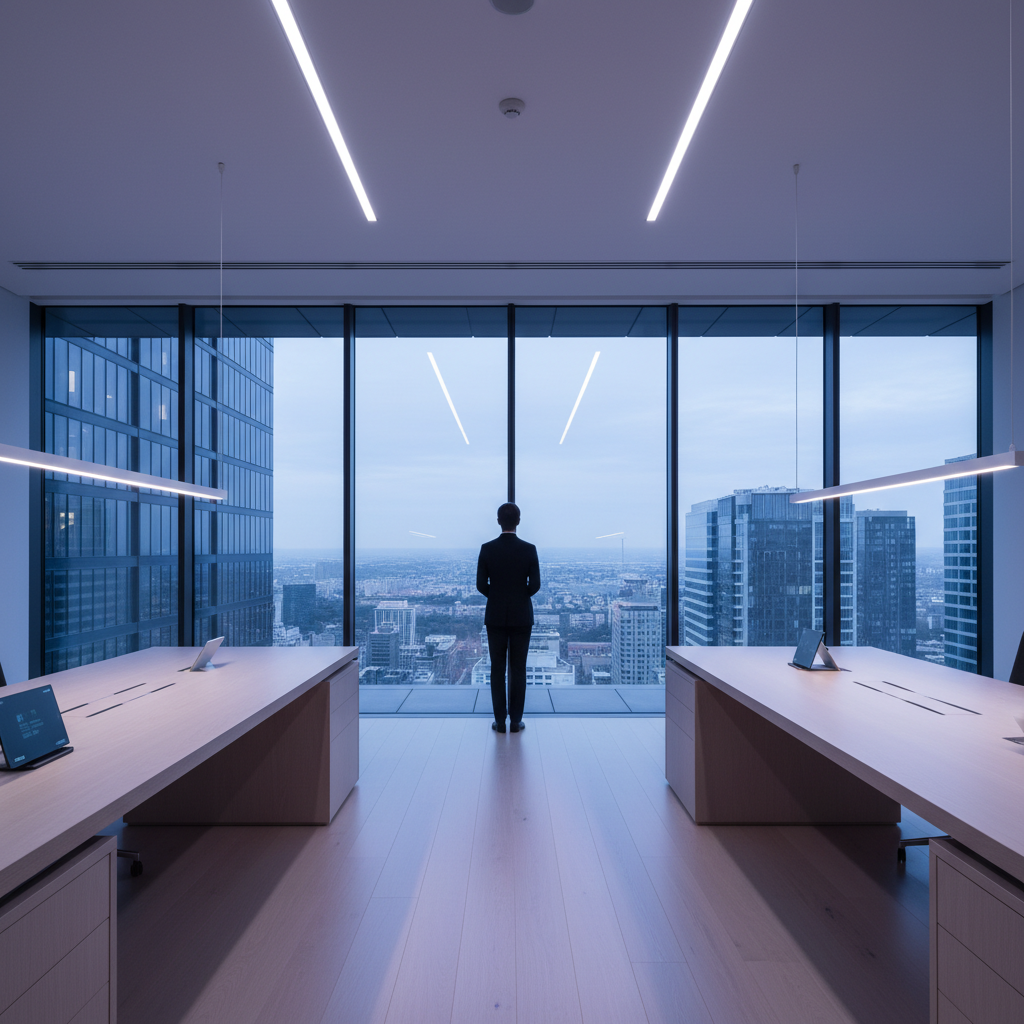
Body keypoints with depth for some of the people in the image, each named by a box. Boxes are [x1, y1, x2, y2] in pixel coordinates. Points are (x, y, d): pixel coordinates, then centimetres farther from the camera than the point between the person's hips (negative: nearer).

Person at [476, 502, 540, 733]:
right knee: (518, 669, 7)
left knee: (497, 669, 7)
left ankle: (500, 721, 11)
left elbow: (481, 585, -5)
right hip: (521, 616, 0)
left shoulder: (487, 549, -6)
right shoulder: (529, 549, -7)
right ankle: (516, 721, 11)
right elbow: (535, 585, -7)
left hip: (495, 616, 0)